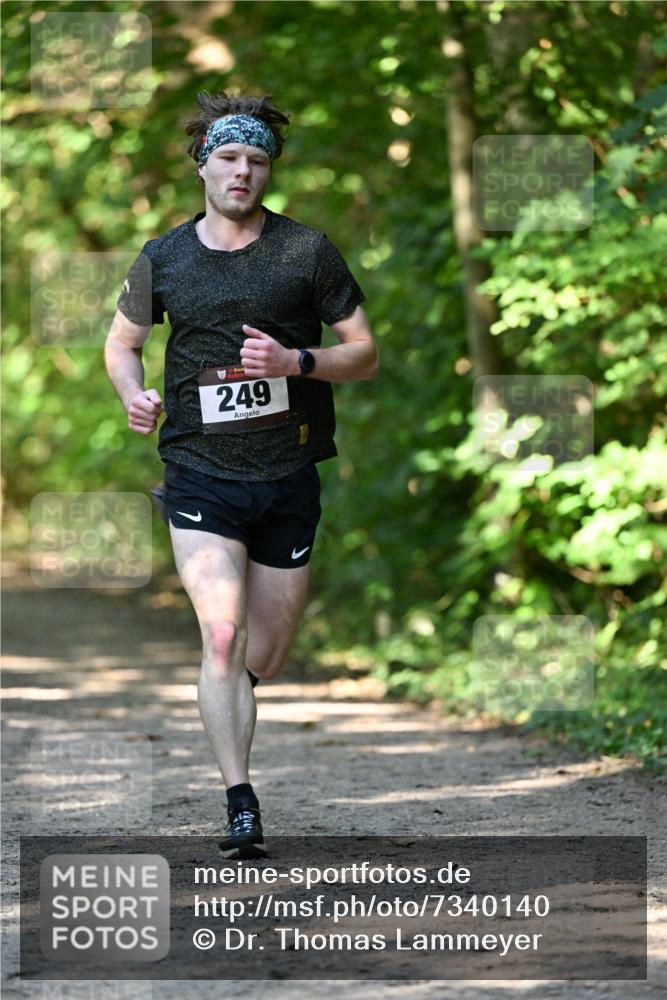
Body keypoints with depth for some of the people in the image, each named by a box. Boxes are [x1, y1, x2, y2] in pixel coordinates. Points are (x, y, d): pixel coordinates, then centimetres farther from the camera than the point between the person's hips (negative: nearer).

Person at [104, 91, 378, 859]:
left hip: (288, 477, 1)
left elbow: (365, 354, 4)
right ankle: (240, 805, -14)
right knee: (222, 637, -17)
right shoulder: (162, 259, 4)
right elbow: (121, 342, 19)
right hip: (200, 475, -1)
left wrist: (295, 361, -14)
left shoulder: (308, 251, 1)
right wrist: (132, 392, -3)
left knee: (267, 659, 9)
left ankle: (225, 702, 44)